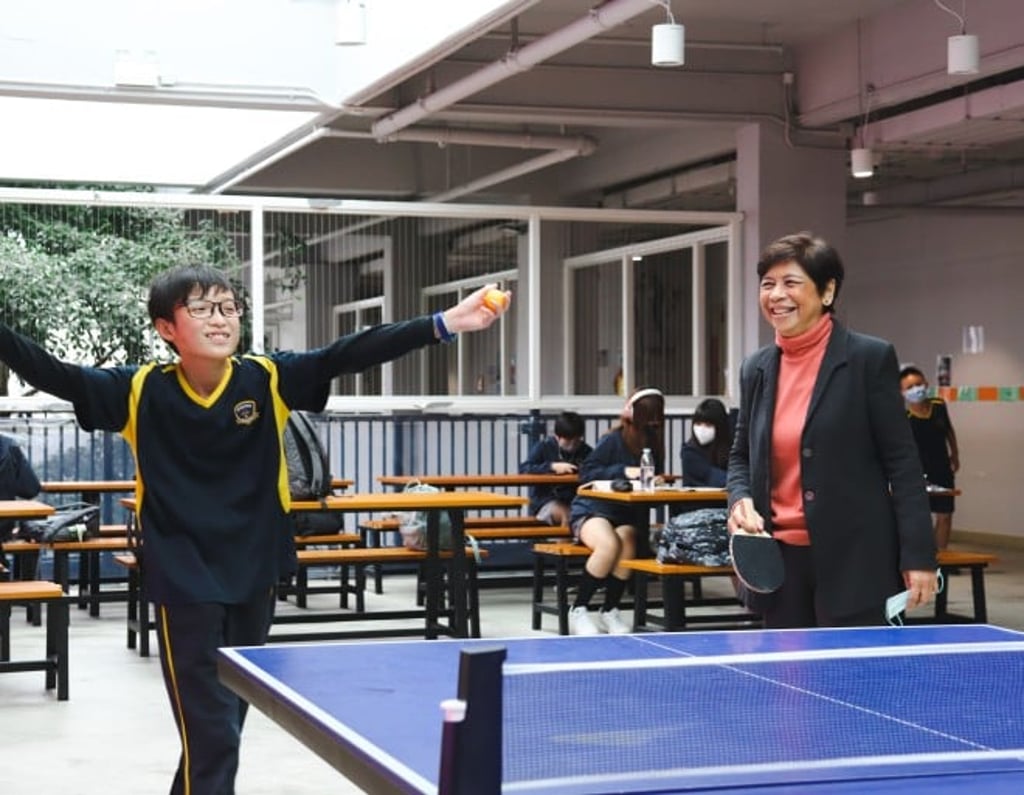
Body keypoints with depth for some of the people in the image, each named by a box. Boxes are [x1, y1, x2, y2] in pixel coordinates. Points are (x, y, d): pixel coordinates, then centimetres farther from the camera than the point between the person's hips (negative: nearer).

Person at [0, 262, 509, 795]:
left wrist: (444, 324, -21)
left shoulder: (268, 379, -6)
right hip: (184, 583, -3)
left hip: (253, 575, 3)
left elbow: (351, 354, -13)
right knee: (211, 734, -7)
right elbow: (55, 376, -10)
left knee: (224, 723, 17)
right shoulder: (141, 391, -8)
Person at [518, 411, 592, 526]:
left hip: (575, 502, 3)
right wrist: (552, 466, -22)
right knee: (567, 515, -35)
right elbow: (523, 469, -12)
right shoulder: (544, 446, 0)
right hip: (545, 502, -3)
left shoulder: (586, 451, 10)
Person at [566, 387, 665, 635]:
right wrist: (623, 471, -24)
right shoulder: (614, 440, -10)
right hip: (593, 510, -4)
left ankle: (609, 611, -12)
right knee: (609, 544, -35)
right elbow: (586, 473, -15)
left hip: (628, 516, 4)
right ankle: (578, 611, -19)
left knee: (627, 543, -31)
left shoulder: (653, 445, 4)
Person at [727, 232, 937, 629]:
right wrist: (740, 498, -2)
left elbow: (902, 463, -6)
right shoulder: (756, 368, 10)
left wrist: (918, 556, -10)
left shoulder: (870, 358, -5)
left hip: (854, 564, -5)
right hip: (779, 562, 5)